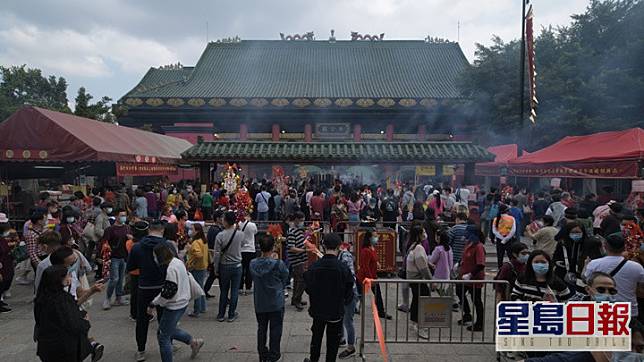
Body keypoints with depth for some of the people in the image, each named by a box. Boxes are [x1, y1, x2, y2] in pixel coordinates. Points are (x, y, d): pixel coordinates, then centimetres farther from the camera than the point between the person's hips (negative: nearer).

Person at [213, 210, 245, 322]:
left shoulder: (220, 235, -15)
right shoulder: (240, 234, -9)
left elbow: (217, 254, -11)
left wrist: (216, 269, 0)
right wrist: (235, 228, 19)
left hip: (224, 266, -1)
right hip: (237, 266, 1)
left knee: (223, 291, 12)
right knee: (234, 291, 9)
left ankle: (221, 315, 20)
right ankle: (231, 315, 16)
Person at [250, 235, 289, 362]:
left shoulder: (253, 263, -10)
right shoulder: (278, 264, -20)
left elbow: (253, 278, 5)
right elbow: (286, 280, -4)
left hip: (259, 303, 3)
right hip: (276, 303, -3)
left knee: (261, 328, 18)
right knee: (275, 329, 12)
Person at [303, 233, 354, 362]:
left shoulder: (314, 266, -14)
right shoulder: (343, 268, -19)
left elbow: (308, 288, -5)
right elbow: (349, 292, -11)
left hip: (318, 309, 3)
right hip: (336, 311, -2)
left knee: (316, 337, 23)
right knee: (333, 341, 14)